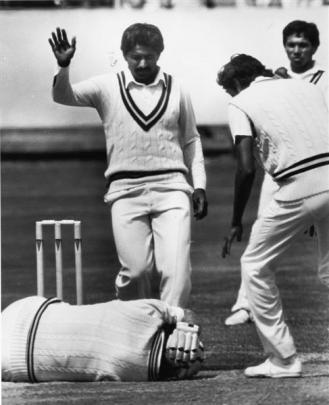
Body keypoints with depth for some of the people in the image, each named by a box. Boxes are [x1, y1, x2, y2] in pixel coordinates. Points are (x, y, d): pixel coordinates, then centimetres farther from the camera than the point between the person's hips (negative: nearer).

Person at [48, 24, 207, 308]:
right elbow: (64, 96, -4)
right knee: (137, 269, -6)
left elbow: (191, 141, 17)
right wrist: (63, 66, -23)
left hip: (171, 187, 1)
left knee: (176, 267, -13)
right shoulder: (108, 87, 6)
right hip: (126, 189, -1)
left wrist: (199, 186, 11)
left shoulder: (175, 90, 10)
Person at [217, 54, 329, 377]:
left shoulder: (241, 103, 7)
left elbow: (246, 168, -3)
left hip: (301, 186, -5)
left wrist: (236, 223, 6)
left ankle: (283, 359, 9)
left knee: (254, 266, 12)